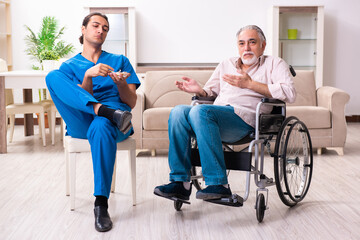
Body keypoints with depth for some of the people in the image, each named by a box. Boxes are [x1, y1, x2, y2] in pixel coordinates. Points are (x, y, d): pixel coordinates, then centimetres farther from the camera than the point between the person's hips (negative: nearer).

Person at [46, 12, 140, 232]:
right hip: (82, 123, 1)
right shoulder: (69, 66, 19)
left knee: (101, 126, -40)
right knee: (53, 76, -22)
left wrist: (121, 84, -10)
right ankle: (106, 111, -34)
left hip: (112, 122, -1)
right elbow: (74, 98, 2)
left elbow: (131, 103, 11)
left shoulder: (120, 61, 20)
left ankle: (101, 204, -35)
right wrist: (88, 76, -16)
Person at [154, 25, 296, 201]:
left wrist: (250, 84, -7)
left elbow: (289, 94, -4)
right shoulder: (226, 65, 30)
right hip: (218, 113, 6)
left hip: (245, 116, -5)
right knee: (178, 111, -22)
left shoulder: (275, 64, 14)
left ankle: (219, 185, -33)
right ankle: (180, 182, -24)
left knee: (200, 111, -32)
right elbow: (210, 92, 27)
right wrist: (199, 90, 2)